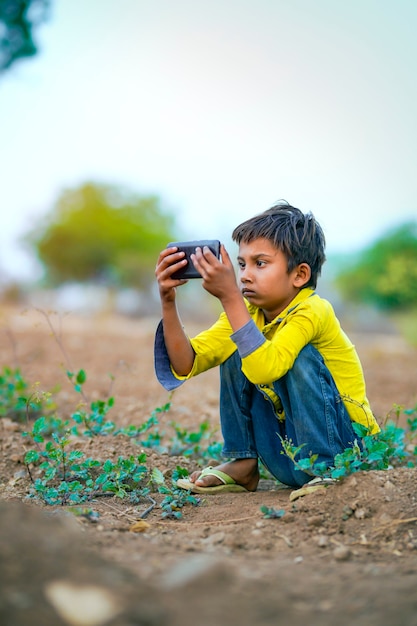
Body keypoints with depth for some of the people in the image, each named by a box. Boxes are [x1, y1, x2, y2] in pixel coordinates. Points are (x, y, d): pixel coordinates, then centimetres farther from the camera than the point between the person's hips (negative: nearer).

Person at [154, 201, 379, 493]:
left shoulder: (313, 311, -23)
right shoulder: (246, 311, -1)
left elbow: (264, 368, -41)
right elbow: (186, 364, -11)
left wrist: (230, 296, -43)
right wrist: (168, 302, -23)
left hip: (349, 451, -7)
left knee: (300, 358, -28)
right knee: (234, 356, -1)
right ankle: (242, 465, 8)